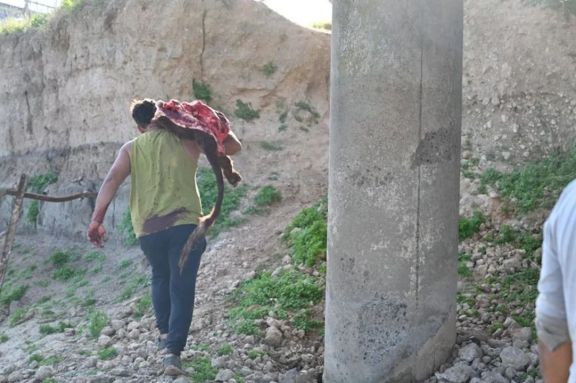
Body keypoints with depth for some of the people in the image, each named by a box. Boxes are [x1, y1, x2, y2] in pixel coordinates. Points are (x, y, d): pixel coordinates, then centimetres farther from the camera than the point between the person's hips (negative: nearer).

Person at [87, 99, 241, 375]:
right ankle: (173, 349, -6)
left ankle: (165, 332, 33)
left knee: (160, 278, 27)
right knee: (182, 287, 3)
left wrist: (97, 220, -9)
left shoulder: (131, 149, 8)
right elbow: (233, 147, 9)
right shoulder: (186, 140, 7)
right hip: (185, 224, -2)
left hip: (148, 228, 2)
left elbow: (111, 181, -6)